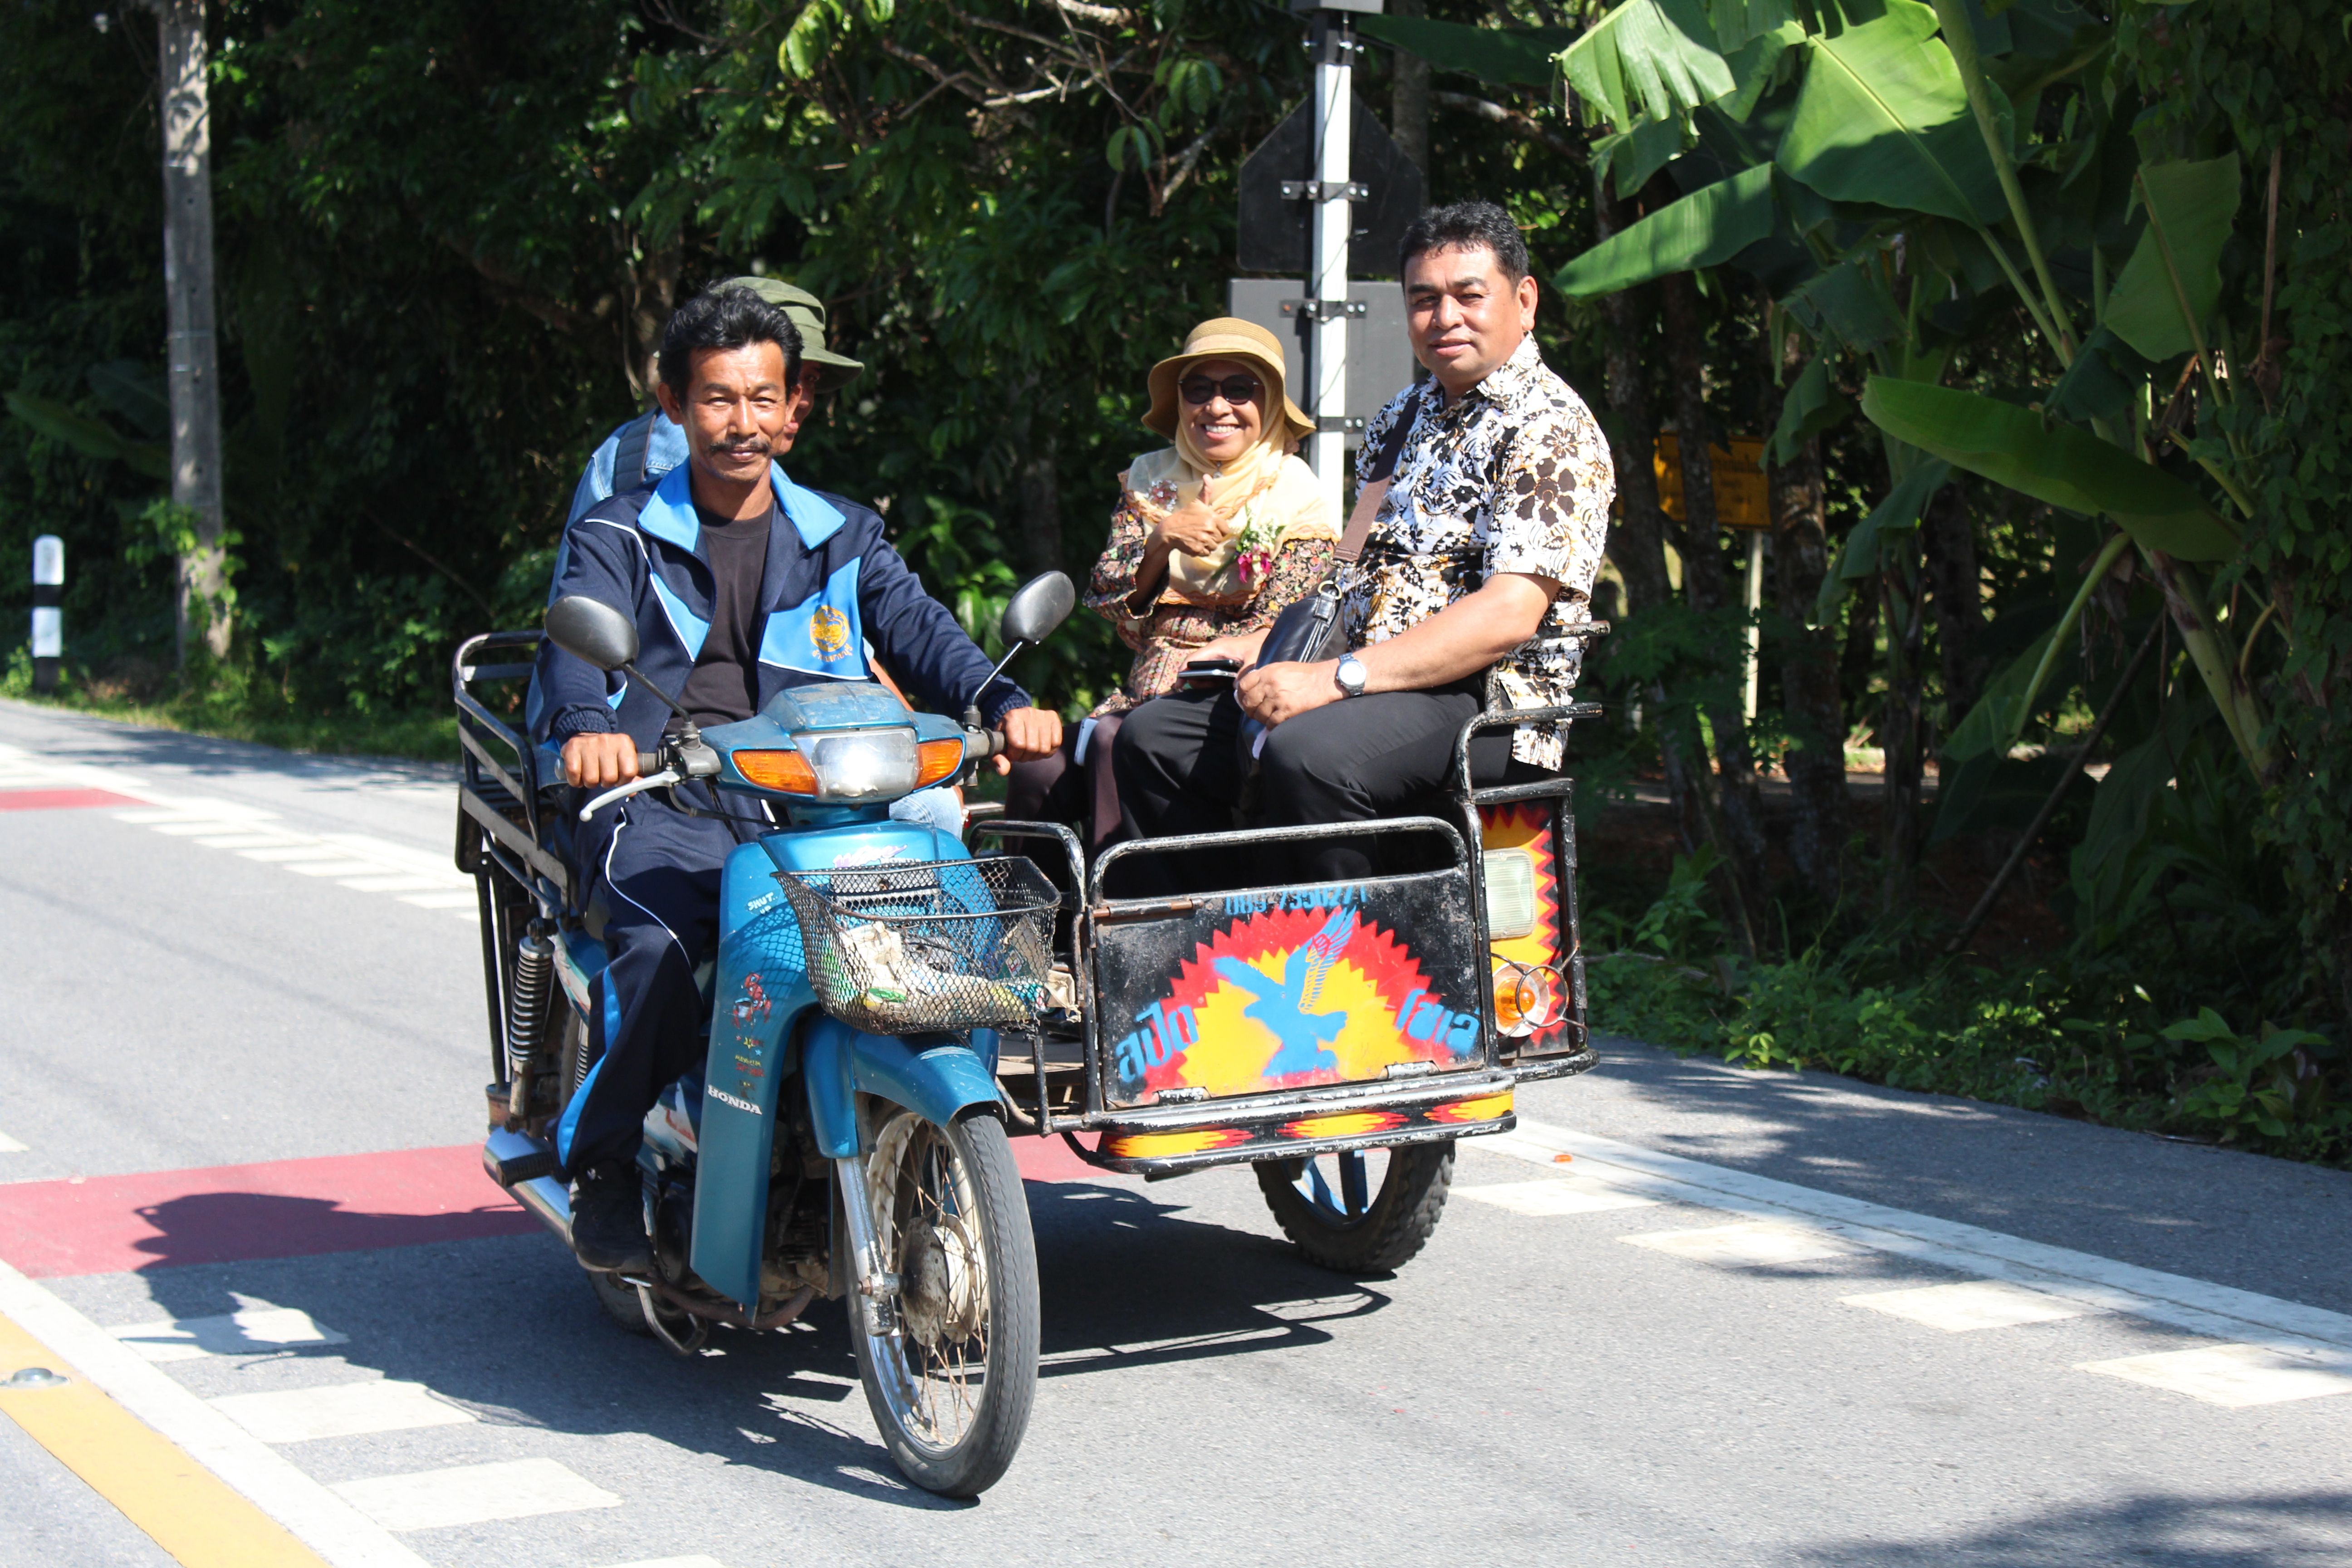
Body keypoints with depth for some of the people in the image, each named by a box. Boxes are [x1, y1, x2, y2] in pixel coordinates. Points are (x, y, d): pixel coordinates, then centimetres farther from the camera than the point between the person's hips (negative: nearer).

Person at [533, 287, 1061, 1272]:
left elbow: (916, 627, 5)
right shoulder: (618, 537, 12)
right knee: (659, 941, -34)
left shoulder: (840, 538, 21)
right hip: (659, 796, -2)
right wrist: (587, 729, -33)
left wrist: (1004, 703, -18)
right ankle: (600, 1171, -12)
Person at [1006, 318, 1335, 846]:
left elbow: (1276, 629, -6)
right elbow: (1109, 600, 7)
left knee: (1114, 742, -32)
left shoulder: (1297, 495, 3)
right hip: (1148, 689, 4)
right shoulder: (1149, 479, 16)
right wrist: (1159, 542, -11)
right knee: (1038, 766, -24)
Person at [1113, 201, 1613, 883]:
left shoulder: (1551, 429, -7)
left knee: (1306, 755, -35)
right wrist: (1263, 645, 7)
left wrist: (1333, 678, -25)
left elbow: (1509, 615, -20)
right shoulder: (1406, 416, 20)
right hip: (1361, 684, 9)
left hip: (1486, 704, -9)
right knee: (1154, 736, -2)